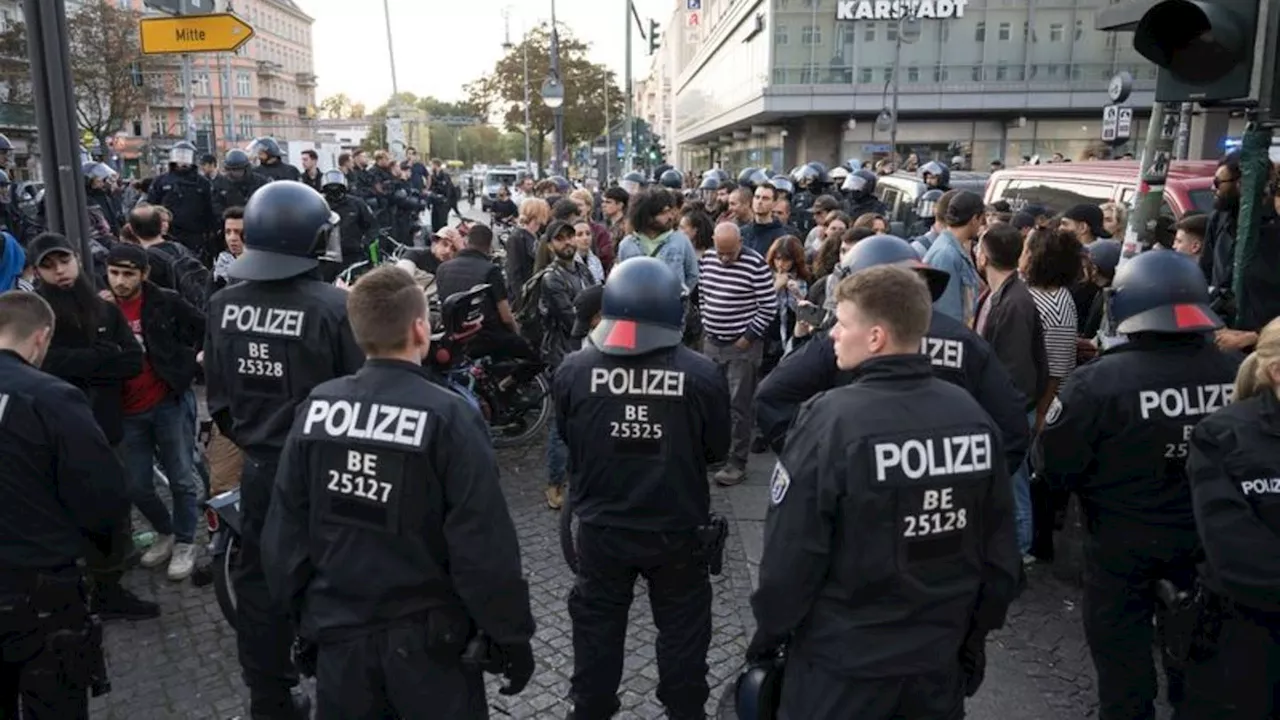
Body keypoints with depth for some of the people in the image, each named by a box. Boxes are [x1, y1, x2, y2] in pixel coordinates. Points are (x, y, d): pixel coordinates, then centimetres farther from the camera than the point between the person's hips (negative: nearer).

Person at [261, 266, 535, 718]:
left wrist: (301, 611, 15)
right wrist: (511, 636, -7)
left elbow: (285, 528, 0)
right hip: (426, 635, -4)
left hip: (338, 629, 4)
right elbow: (483, 545, -18)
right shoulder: (448, 416, -20)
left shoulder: (317, 406, -7)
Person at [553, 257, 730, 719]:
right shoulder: (702, 374, -18)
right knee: (681, 629, 20)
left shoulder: (574, 370, -16)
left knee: (597, 628, 20)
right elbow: (717, 449, -3)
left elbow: (566, 439, 1)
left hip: (602, 528, 1)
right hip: (678, 528, -1)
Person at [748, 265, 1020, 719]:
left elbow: (791, 553, -18)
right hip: (941, 658, 5)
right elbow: (999, 546, 2)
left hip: (842, 666, -4)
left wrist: (768, 635, -2)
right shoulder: (973, 415, -7)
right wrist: (975, 631, 15)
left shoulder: (832, 419, -22)